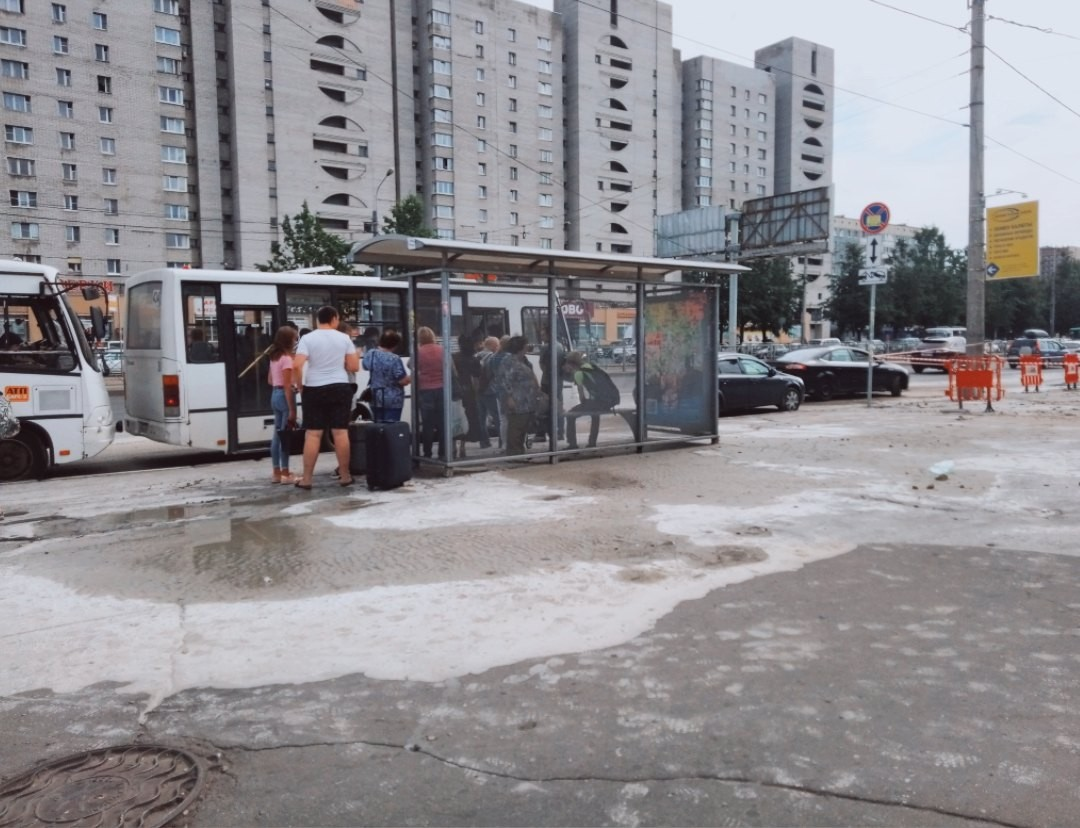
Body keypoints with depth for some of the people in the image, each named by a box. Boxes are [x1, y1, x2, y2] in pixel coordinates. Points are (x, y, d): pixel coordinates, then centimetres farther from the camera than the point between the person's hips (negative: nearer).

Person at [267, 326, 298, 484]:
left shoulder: (274, 357, 13)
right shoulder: (287, 358, -14)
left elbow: (270, 380, 21)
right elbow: (287, 385, -18)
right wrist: (292, 410, -18)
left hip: (275, 395, 9)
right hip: (284, 395, -9)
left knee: (277, 434, 11)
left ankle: (277, 473, 15)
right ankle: (285, 473, -1)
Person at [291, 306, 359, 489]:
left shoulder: (308, 338, -3)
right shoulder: (344, 338, 2)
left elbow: (297, 365, -13)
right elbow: (354, 367, 1)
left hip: (315, 390, -1)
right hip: (340, 388, 1)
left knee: (313, 434, 2)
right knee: (341, 432, 3)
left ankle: (306, 479, 5)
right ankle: (345, 476, 9)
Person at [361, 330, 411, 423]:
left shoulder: (370, 354, -1)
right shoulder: (394, 359, -20)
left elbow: (365, 366, 20)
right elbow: (403, 381, -18)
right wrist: (412, 377, 1)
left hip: (375, 399, 6)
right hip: (393, 400, -6)